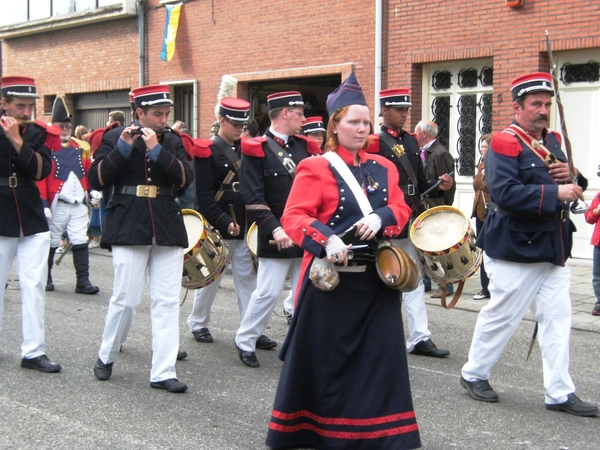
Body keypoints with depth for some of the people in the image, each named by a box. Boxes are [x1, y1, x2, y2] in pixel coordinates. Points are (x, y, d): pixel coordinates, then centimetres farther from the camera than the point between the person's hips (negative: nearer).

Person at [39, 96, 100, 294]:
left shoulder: (80, 148, 10)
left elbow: (89, 171, 14)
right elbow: (40, 177, -11)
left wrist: (93, 190, 0)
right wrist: (43, 204, -16)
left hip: (79, 204, 4)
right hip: (56, 205, -4)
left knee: (81, 242, -1)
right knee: (50, 243, 9)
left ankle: (83, 281, 1)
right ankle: (45, 278, 24)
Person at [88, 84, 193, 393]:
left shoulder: (172, 141, 10)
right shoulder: (116, 137, 3)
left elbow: (185, 179, -5)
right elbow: (96, 181, -6)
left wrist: (156, 149, -14)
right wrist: (123, 147, -15)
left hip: (167, 229, 3)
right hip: (129, 228, -3)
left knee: (167, 301, 0)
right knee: (126, 299, 0)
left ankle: (163, 372, 5)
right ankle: (106, 357, 24)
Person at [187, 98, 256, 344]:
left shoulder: (244, 150, 10)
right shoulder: (206, 151, -9)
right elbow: (204, 196, -15)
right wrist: (225, 223, -21)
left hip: (244, 227, 6)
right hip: (217, 228, -6)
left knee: (248, 278, 6)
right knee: (210, 278, 7)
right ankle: (198, 323, 25)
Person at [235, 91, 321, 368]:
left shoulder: (306, 147, 10)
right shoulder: (256, 150, -7)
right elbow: (253, 199, -12)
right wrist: (275, 229, -20)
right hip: (276, 238, -5)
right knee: (268, 293, -1)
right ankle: (245, 342, 17)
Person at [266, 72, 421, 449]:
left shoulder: (384, 168, 12)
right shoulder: (315, 168, -4)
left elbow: (401, 210, 9)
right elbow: (294, 217, -12)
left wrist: (381, 218, -14)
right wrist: (326, 239, -28)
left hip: (375, 276, 5)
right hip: (331, 277, -4)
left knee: (381, 351, 5)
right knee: (324, 354, 5)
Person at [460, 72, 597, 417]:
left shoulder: (553, 141, 12)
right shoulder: (505, 144, -13)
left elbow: (569, 187, 19)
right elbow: (504, 193, -26)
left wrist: (572, 178, -4)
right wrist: (555, 193, -27)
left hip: (552, 250, 8)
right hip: (516, 250, -7)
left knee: (558, 319, 7)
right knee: (502, 317, 4)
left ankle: (560, 393, 13)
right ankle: (474, 374, 24)